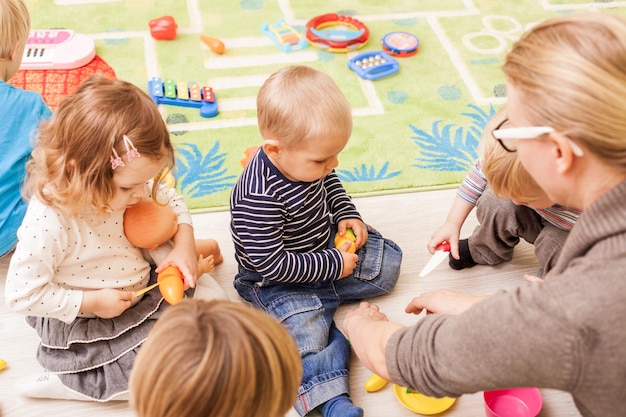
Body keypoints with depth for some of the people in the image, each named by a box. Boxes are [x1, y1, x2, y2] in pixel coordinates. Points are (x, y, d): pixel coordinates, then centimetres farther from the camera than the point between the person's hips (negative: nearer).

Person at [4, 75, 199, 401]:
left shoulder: (117, 185, -13)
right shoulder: (48, 222, -33)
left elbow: (171, 200, 4)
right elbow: (22, 294, -26)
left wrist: (184, 244, -13)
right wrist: (91, 302, -24)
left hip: (144, 286, 7)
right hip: (87, 325, -6)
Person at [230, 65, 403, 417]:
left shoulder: (306, 158, -10)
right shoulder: (259, 197, -35)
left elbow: (331, 185, 15)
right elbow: (272, 264, -31)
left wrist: (347, 215, -2)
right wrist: (332, 265, -24)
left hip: (325, 246, 8)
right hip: (276, 280, -8)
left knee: (387, 264, 7)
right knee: (305, 329, -30)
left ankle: (322, 300, 1)